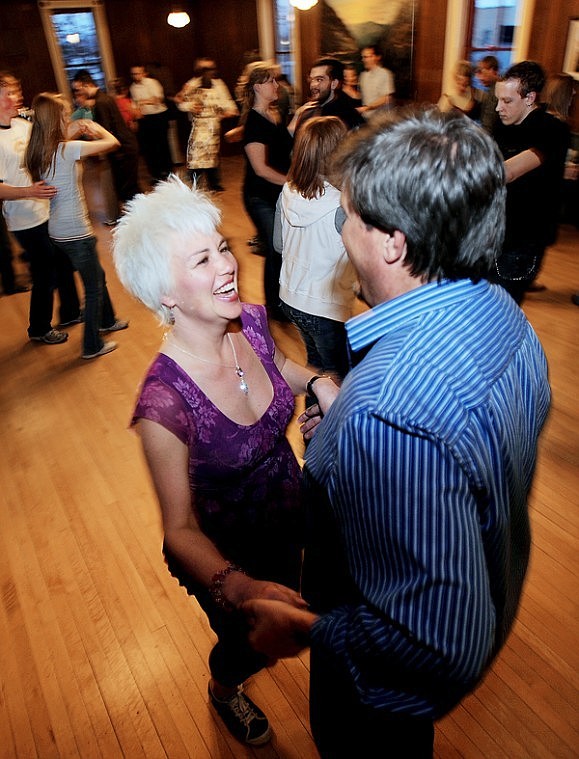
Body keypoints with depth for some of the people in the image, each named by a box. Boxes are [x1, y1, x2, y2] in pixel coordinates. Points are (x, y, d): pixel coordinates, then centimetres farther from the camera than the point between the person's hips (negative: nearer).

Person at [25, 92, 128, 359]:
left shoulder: (40, 151, 3)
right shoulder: (68, 149, -20)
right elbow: (112, 142, -14)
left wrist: (70, 135, 13)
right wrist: (94, 126, 5)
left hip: (58, 230, 9)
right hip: (76, 232, -9)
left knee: (97, 276, 26)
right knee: (93, 288, 6)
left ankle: (107, 320, 46)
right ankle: (93, 346, 18)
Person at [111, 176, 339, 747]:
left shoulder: (251, 322, -20)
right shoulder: (165, 402, -37)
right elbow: (181, 531, -29)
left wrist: (317, 381, -15)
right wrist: (239, 588, -47)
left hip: (288, 517, 5)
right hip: (225, 554, -5)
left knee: (289, 603, 34)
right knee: (248, 644, 25)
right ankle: (224, 691, 65)